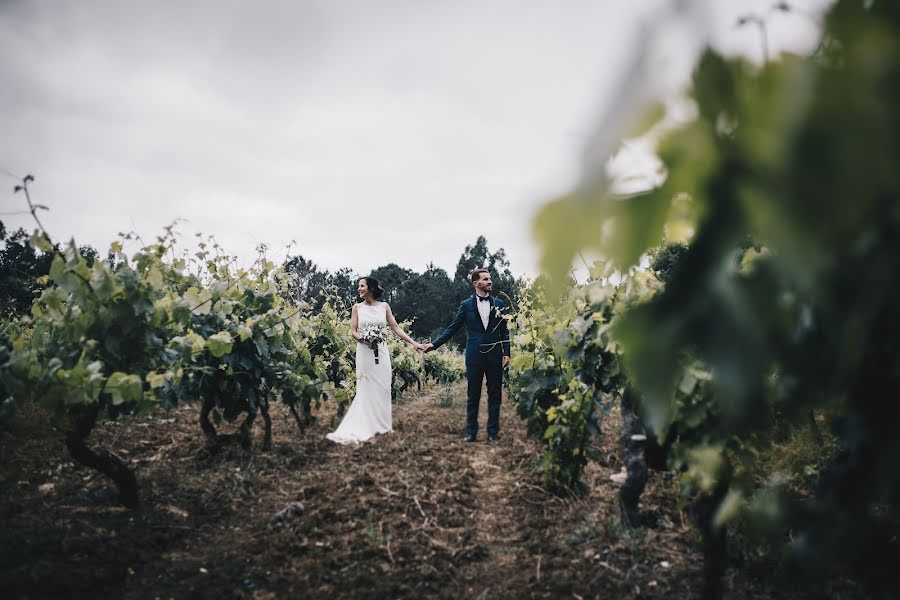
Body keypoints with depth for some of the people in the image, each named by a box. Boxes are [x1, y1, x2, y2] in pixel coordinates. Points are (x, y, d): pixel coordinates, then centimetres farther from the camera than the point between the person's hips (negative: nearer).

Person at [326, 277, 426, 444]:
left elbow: (395, 328, 4)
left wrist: (413, 342, -3)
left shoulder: (384, 306, 5)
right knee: (366, 389, 0)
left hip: (381, 351, 1)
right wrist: (364, 338, -20)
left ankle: (382, 424, 15)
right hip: (364, 351, -1)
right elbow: (353, 331, 1)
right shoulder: (357, 307, 4)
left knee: (383, 387, 3)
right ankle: (368, 426, 8)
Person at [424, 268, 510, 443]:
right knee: (472, 395, 6)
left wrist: (506, 353, -2)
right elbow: (452, 328, 5)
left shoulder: (499, 304, 6)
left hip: (495, 355, 1)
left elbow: (504, 330, 6)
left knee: (494, 395, 6)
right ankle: (471, 431, 16)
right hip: (474, 356, -1)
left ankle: (493, 432, 15)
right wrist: (435, 344, -2)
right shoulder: (466, 305, 3)